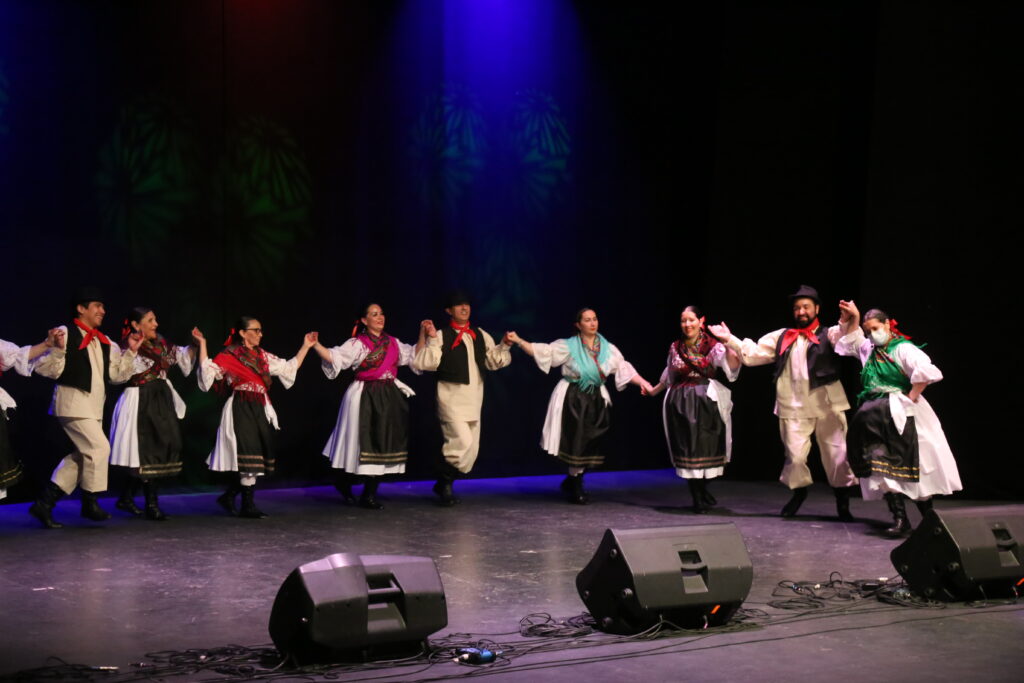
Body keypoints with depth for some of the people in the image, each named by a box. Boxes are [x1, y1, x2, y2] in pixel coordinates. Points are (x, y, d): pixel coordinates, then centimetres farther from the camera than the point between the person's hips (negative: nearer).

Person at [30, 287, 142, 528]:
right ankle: (90, 503, 4)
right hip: (73, 402, -9)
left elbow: (117, 374, 15)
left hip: (93, 406, 9)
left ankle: (44, 504, 14)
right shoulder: (65, 334, -8)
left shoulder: (104, 342, 15)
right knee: (99, 448, -12)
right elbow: (44, 368, -12)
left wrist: (130, 352, 5)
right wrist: (58, 349, -27)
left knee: (81, 456, 9)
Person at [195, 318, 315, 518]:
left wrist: (306, 347, 17)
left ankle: (228, 497, 17)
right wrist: (202, 344, -16)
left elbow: (289, 368, 18)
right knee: (249, 456, -11)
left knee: (263, 454, 4)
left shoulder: (262, 356, 17)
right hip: (241, 409, -7)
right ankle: (248, 506, -3)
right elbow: (208, 371, -12)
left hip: (260, 409, 7)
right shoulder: (229, 355, -1)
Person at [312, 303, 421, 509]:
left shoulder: (392, 342, 13)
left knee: (384, 445, 4)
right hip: (366, 397, -6)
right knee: (364, 444, -4)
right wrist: (316, 345, -31)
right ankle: (344, 482, 20)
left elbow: (413, 355, 25)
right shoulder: (358, 343, -6)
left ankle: (370, 494, 12)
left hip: (389, 397, 6)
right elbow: (335, 357, -18)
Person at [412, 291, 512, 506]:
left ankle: (445, 484, 23)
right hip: (451, 397, -7)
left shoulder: (480, 335, 12)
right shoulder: (441, 335, -5)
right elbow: (427, 363, -14)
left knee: (471, 449, 8)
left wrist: (505, 345, 0)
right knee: (462, 442, -19)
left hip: (473, 397, 7)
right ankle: (445, 483, 2)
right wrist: (430, 339, -23)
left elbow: (494, 360, 15)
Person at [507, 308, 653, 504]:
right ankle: (575, 487, 12)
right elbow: (543, 351, -9)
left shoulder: (608, 349, 5)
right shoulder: (568, 346, -5)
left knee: (592, 444, 5)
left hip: (596, 400, 4)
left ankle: (573, 483, 23)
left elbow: (624, 369, 4)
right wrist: (518, 341, -19)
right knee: (577, 442, -3)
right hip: (573, 399, -4)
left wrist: (643, 383, -8)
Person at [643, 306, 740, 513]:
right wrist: (653, 390, 34)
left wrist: (729, 345, -37)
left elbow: (732, 366, -20)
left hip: (705, 402, -3)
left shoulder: (712, 346, -4)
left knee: (705, 449, -1)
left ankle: (701, 496, 19)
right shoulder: (675, 348, 7)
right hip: (680, 402, 3)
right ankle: (699, 498, 10)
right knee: (686, 448, 2)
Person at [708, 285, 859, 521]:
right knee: (794, 455, 3)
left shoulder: (829, 334, 4)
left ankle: (843, 503, 13)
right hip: (794, 407, 2)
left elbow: (846, 340, -19)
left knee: (837, 453, 0)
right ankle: (799, 492, 29)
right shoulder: (781, 337, 15)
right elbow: (753, 353, 13)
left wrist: (846, 322, -41)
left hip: (827, 406, -2)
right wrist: (729, 339, 3)